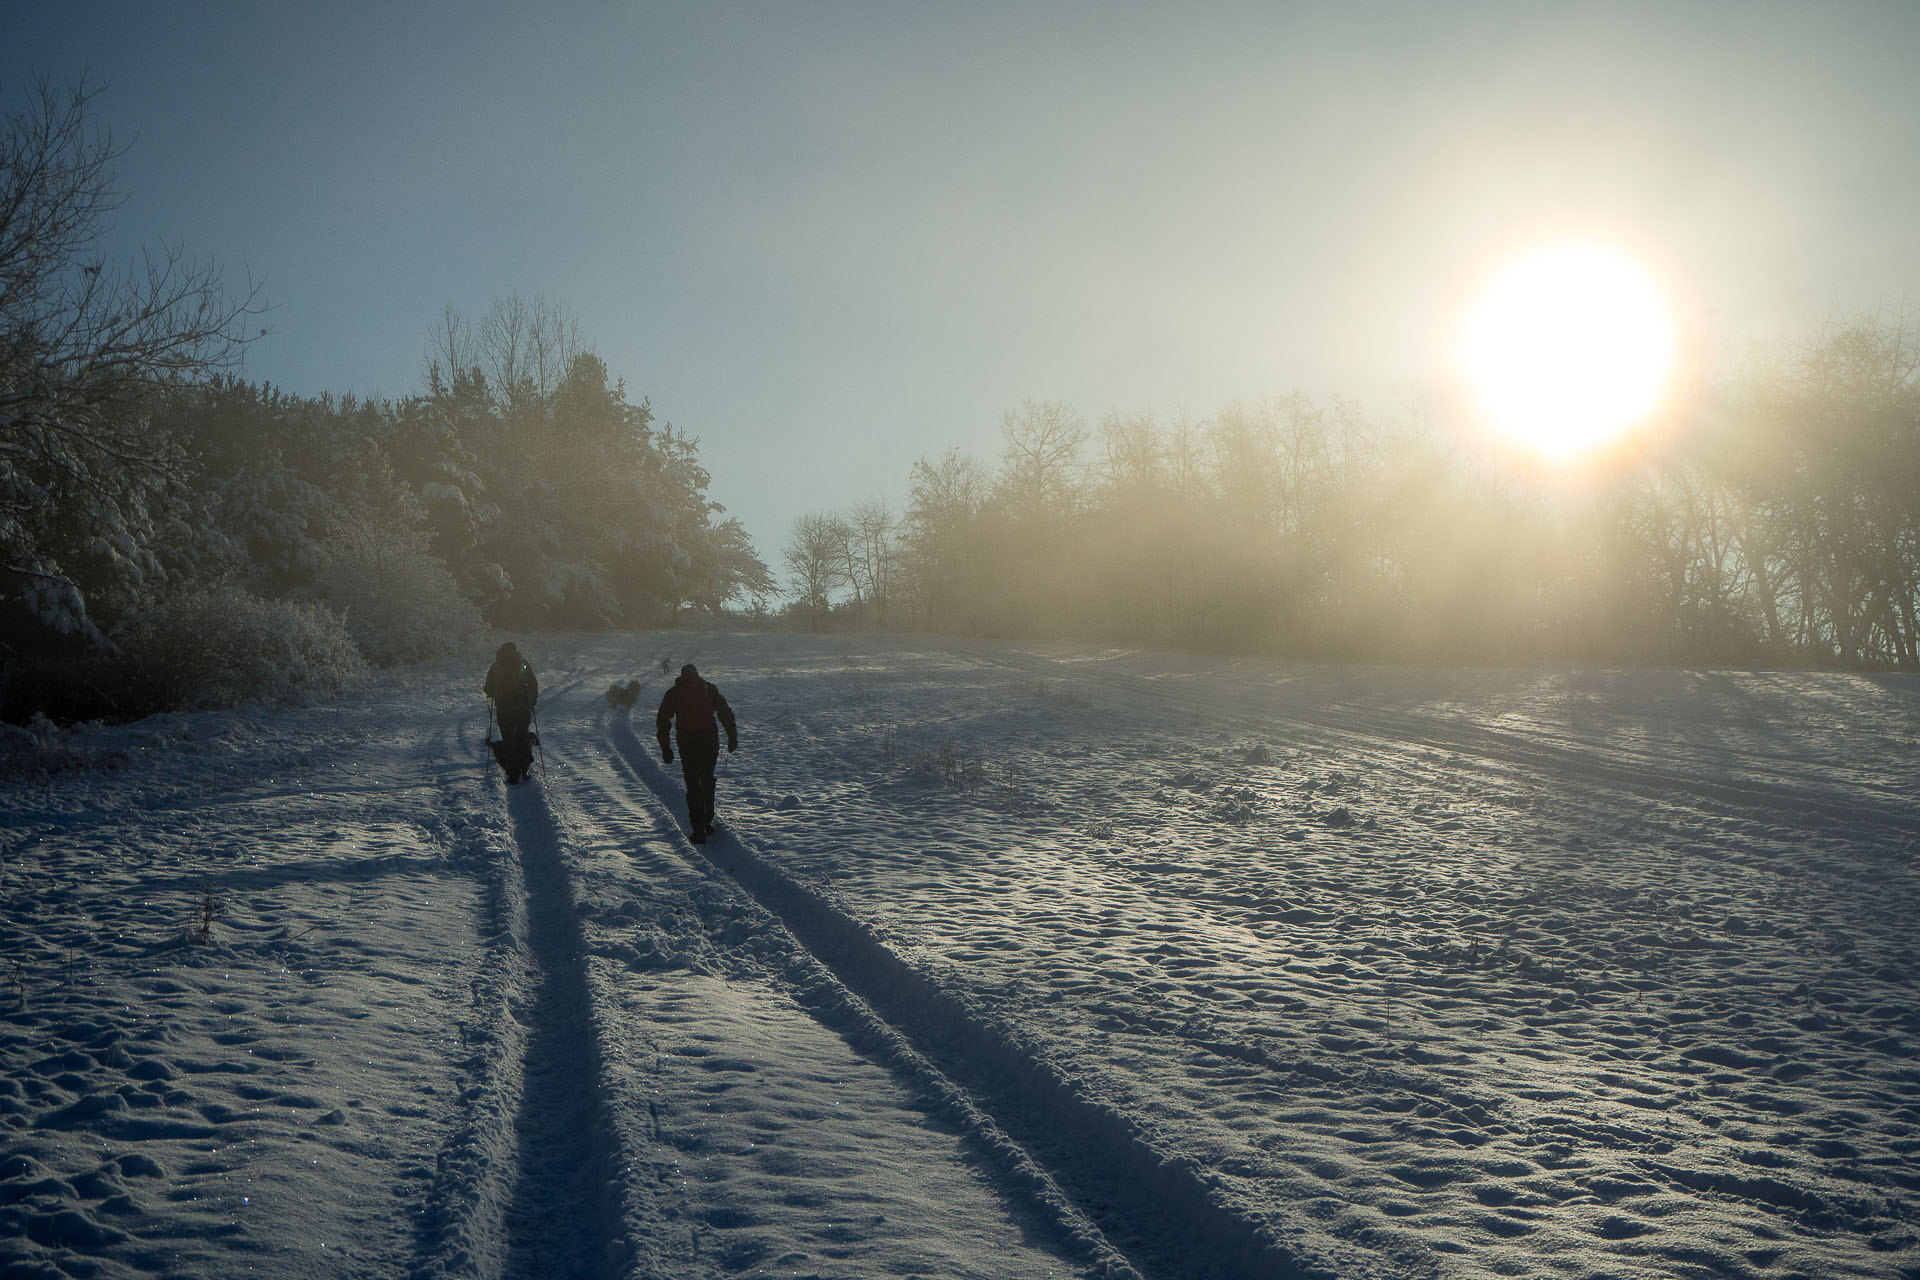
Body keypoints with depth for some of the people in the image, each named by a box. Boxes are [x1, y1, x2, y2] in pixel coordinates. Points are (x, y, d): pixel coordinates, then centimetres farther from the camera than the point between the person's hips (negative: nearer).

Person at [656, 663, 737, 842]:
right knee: (707, 780, 21)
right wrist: (732, 738, 9)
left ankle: (698, 830, -3)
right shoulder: (709, 688, 10)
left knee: (693, 785, 5)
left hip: (687, 743, -1)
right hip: (710, 740, 1)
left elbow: (662, 721, 5)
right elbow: (726, 713, 6)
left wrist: (665, 748, 7)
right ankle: (708, 822, 24)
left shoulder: (674, 693, 8)